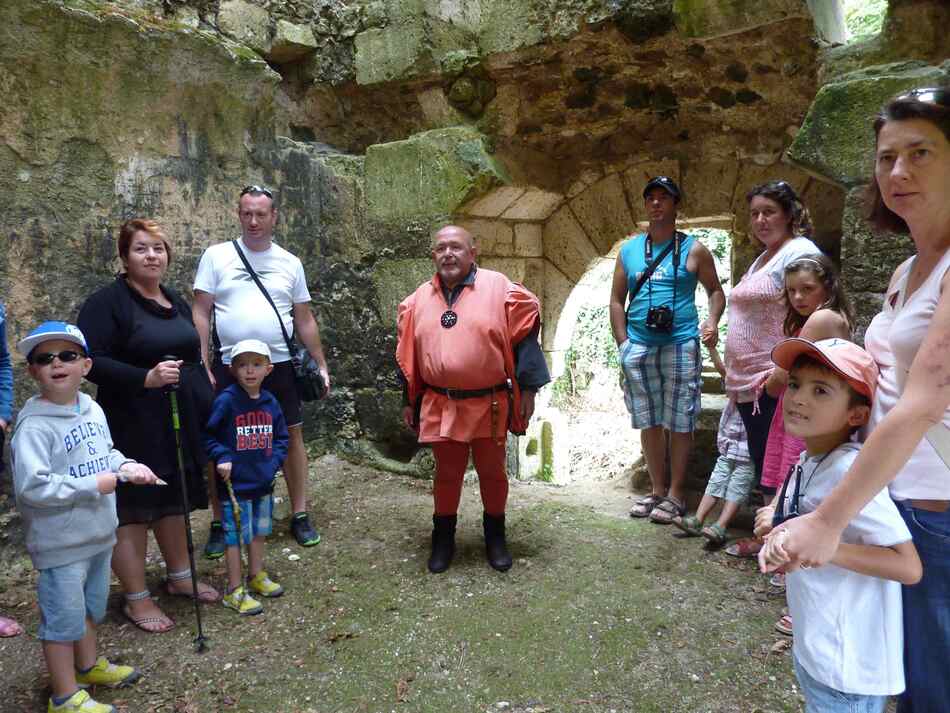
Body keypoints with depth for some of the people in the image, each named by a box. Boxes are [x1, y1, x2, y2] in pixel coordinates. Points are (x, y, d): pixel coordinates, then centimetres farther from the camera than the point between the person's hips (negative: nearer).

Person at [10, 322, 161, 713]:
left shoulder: (92, 410, 2)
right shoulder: (34, 426, -23)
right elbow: (31, 487, -28)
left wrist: (126, 467, -4)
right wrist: (94, 485, -25)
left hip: (99, 533, 8)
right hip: (60, 544, -8)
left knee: (91, 606, 26)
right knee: (63, 617, 7)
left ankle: (88, 665, 47)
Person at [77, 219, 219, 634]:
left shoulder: (176, 303, 12)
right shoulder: (108, 302, -10)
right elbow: (90, 361, -18)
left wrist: (208, 409, 15)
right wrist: (145, 377, -28)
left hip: (181, 424, 7)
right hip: (134, 429, -7)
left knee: (175, 502, 18)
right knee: (134, 510, 3)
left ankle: (179, 577, 35)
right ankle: (136, 599, 17)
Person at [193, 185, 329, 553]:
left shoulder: (290, 263, 7)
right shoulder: (216, 256, 0)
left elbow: (305, 321, 11)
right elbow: (200, 313, -2)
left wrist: (321, 365, 8)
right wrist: (203, 367, -8)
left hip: (279, 367, 2)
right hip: (228, 368, -2)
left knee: (292, 436, 7)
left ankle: (300, 515, 21)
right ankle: (220, 523, 21)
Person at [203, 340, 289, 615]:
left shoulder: (270, 402, 2)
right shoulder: (226, 400, -14)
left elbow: (281, 436, 12)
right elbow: (207, 434, -9)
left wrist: (274, 460, -1)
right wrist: (221, 457, -19)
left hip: (264, 481, 6)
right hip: (235, 483, -6)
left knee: (259, 531, 19)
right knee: (235, 535, 3)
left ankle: (256, 575, 37)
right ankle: (234, 590, 16)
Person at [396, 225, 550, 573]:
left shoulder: (499, 288, -6)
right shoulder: (419, 299, 6)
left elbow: (523, 340, -5)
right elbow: (408, 355, 13)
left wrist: (528, 389, -7)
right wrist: (409, 401, 14)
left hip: (489, 404, -2)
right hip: (439, 405, 2)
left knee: (492, 471, 12)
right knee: (446, 473, 13)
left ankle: (495, 536, 33)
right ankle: (443, 538, 32)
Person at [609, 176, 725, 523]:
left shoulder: (693, 249, 4)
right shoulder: (629, 250, 11)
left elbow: (715, 290, 8)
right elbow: (617, 300, 12)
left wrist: (712, 321, -12)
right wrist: (623, 344, 3)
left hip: (681, 346, -3)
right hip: (639, 347, 3)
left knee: (679, 422, 1)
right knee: (648, 422, 10)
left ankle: (676, 494, 13)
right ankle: (657, 490, 22)